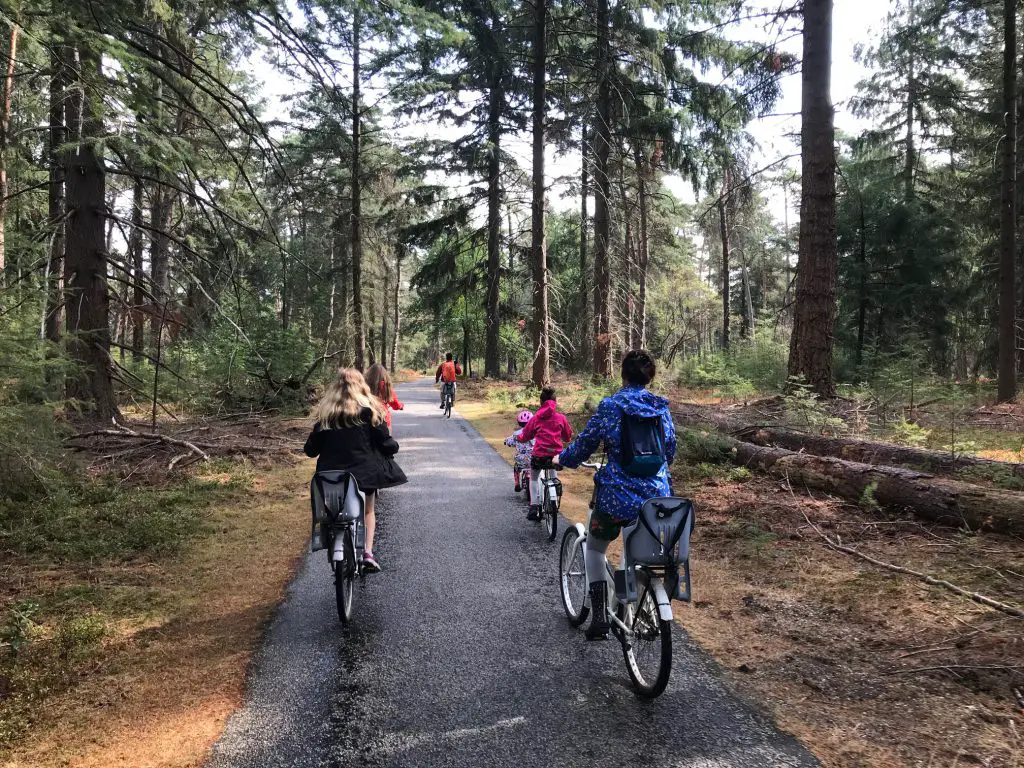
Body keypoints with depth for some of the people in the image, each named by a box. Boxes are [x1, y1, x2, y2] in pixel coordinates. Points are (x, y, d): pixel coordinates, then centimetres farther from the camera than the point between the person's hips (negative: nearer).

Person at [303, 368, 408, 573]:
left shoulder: (324, 413, 0)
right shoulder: (369, 409, -6)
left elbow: (311, 450, 1)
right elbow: (386, 443, -6)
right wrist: (394, 446, 15)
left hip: (332, 474, 2)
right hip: (366, 470, -1)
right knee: (368, 510, 18)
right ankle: (368, 551, 3)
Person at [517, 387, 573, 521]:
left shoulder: (536, 418, 1)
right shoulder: (561, 418, 2)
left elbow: (525, 437, 10)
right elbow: (567, 437, 14)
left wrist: (518, 436, 32)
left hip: (539, 456, -1)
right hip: (556, 456, 1)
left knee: (534, 478, 23)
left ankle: (534, 507, 10)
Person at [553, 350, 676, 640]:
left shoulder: (611, 406, -9)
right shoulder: (662, 408, 4)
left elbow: (583, 446, -4)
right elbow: (670, 452, 14)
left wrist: (561, 459, 16)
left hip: (617, 498, -4)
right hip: (657, 497, 4)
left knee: (595, 547, 19)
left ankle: (599, 619, 12)